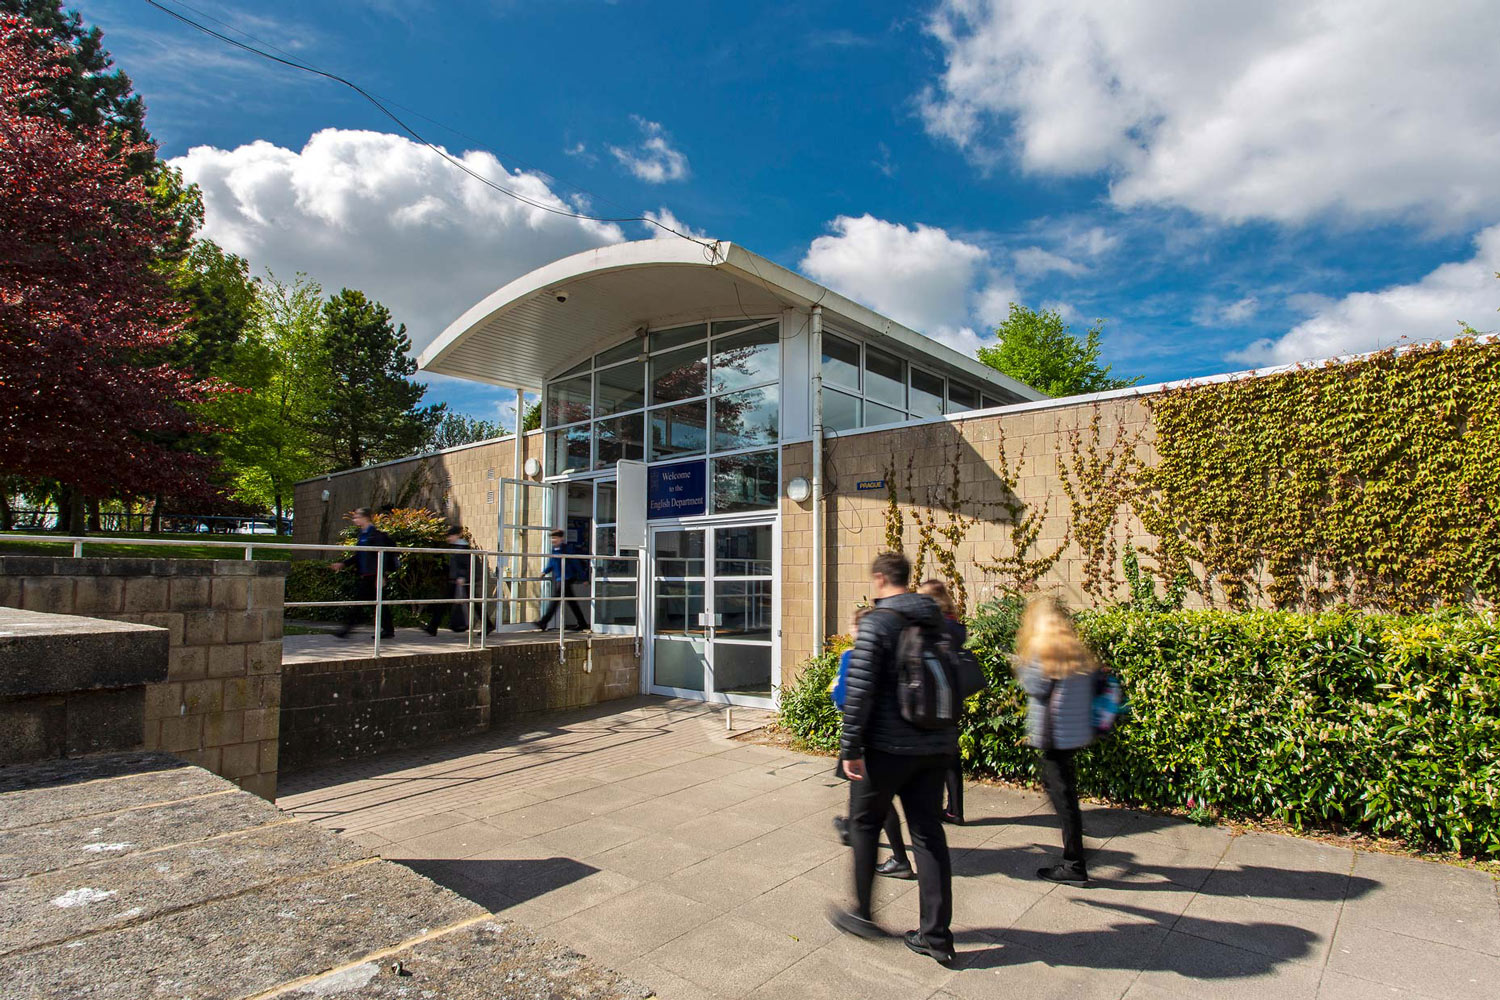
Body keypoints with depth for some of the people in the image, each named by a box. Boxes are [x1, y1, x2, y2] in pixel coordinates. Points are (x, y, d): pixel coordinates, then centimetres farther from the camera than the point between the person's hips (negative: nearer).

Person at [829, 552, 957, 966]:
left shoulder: (876, 623, -14)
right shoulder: (939, 622, 7)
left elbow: (860, 689, -19)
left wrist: (850, 747, -13)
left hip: (889, 746, -6)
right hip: (937, 746, 6)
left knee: (864, 822, 14)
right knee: (928, 831, 13)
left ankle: (863, 913, 26)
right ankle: (937, 935, 18)